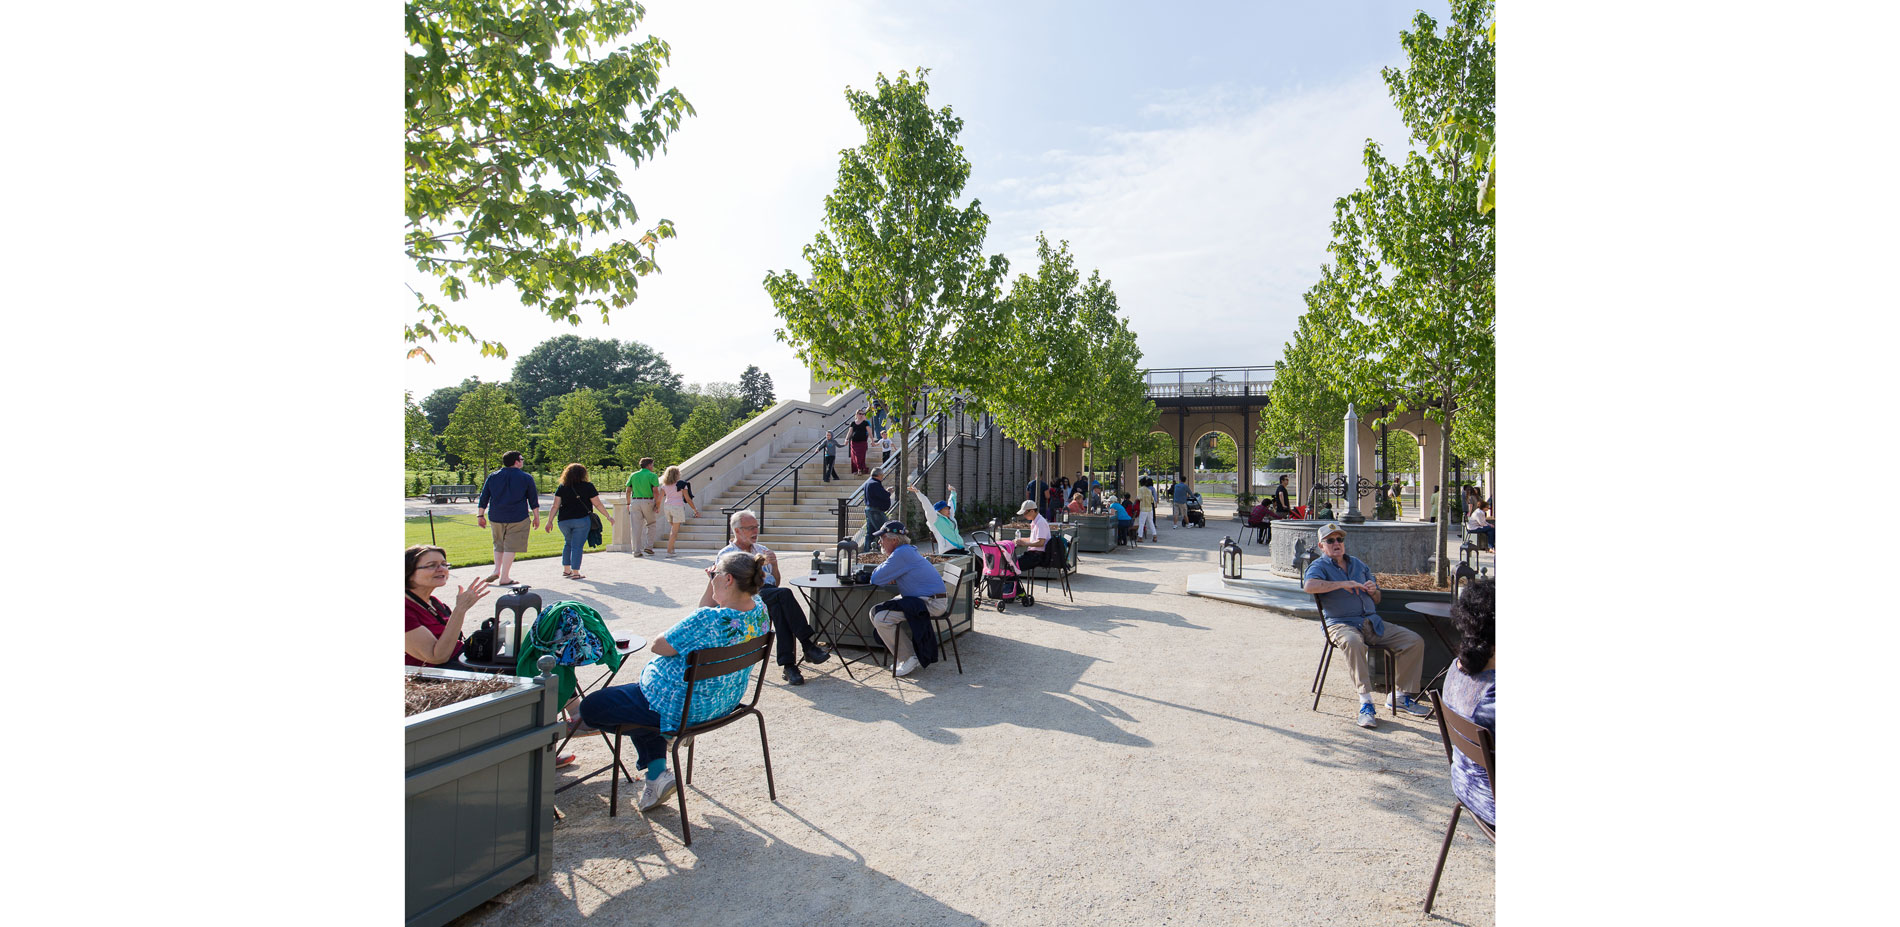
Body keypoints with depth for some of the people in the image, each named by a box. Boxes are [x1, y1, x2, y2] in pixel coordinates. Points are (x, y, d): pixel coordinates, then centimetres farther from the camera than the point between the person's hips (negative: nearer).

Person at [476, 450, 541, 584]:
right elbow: (533, 500, 2)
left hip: (496, 518, 4)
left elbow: (483, 498, 8)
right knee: (511, 546, 0)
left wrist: (480, 515, 13)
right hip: (517, 518, -4)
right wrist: (536, 517, 9)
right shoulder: (526, 478, 0)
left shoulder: (492, 477, 8)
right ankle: (504, 578, -1)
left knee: (499, 545, 22)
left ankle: (497, 570, 15)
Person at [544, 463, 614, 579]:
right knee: (577, 546, -1)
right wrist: (609, 516, 6)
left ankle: (566, 569, 23)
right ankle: (575, 572, -2)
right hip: (581, 520, -4)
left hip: (564, 520, 4)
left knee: (568, 543, 22)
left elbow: (556, 506, 3)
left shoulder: (561, 488, 5)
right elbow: (598, 505, -3)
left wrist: (550, 521, 10)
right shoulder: (588, 487, -4)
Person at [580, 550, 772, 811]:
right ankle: (656, 774, 26)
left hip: (685, 707, -8)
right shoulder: (759, 609, -9)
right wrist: (713, 587, -6)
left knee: (590, 707, 7)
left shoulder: (709, 619, -33)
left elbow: (658, 646, -17)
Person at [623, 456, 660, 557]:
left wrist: (628, 503, 18)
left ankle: (637, 551, 4)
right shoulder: (652, 476, -2)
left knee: (636, 527, 4)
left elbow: (628, 491, 10)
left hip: (635, 501, 4)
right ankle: (648, 546, 6)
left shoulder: (633, 475, 11)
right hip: (647, 502, -3)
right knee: (652, 524, 14)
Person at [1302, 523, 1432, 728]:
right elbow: (1309, 585, -23)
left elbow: (1377, 599, 25)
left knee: (1415, 641, -7)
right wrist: (1342, 584, -20)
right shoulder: (1320, 566, 2)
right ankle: (1365, 703, -35)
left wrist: (1373, 591, 0)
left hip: (1372, 622, 6)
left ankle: (1402, 695, 3)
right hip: (1341, 624, -6)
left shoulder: (1359, 564, 22)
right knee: (1353, 643, -39)